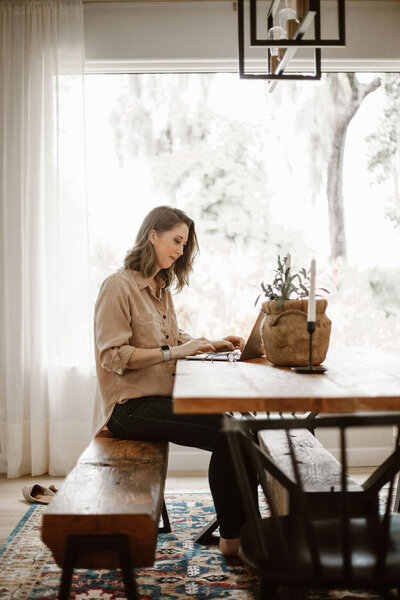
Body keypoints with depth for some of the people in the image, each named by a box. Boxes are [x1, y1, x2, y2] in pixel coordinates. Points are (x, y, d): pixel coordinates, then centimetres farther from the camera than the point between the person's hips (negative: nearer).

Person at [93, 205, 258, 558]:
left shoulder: (161, 287, 17)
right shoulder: (119, 286, -10)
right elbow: (113, 356, -16)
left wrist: (211, 345, 8)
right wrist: (172, 352, -21)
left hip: (163, 397, 8)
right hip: (131, 406, -8)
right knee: (226, 433, -21)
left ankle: (243, 529, -5)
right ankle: (232, 538, -6)